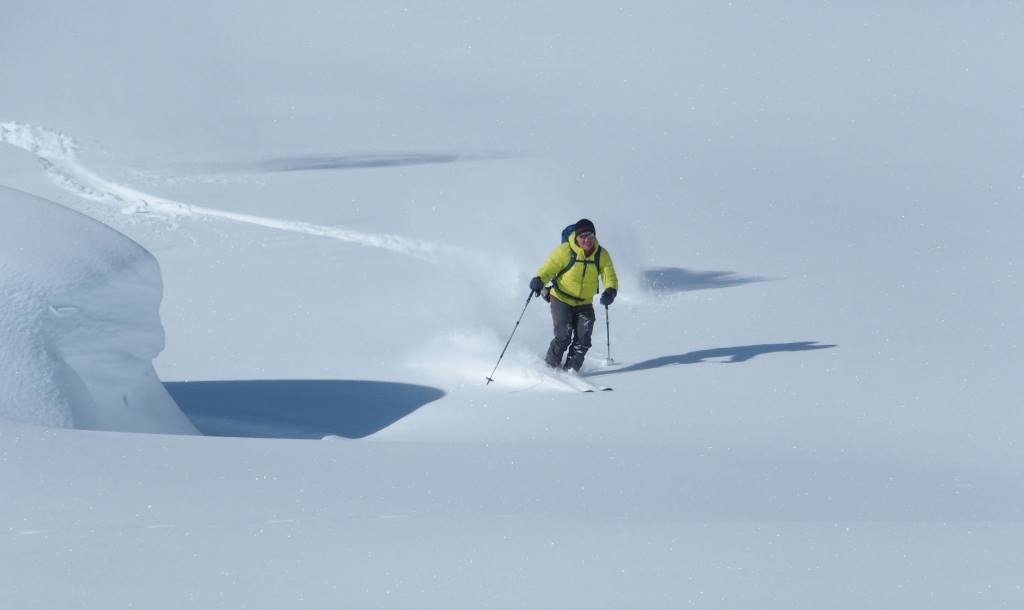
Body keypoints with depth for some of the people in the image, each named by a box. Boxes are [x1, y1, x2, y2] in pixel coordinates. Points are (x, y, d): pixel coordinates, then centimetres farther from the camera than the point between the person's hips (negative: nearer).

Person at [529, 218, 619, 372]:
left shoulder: (602, 255, -7)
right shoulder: (565, 251, -17)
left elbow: (610, 278, -10)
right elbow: (548, 269, -13)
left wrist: (610, 291, -32)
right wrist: (538, 281, -34)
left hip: (584, 303, 3)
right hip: (561, 300, -3)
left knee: (583, 336, -12)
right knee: (564, 335, -17)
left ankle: (570, 369, 5)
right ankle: (549, 367, 0)